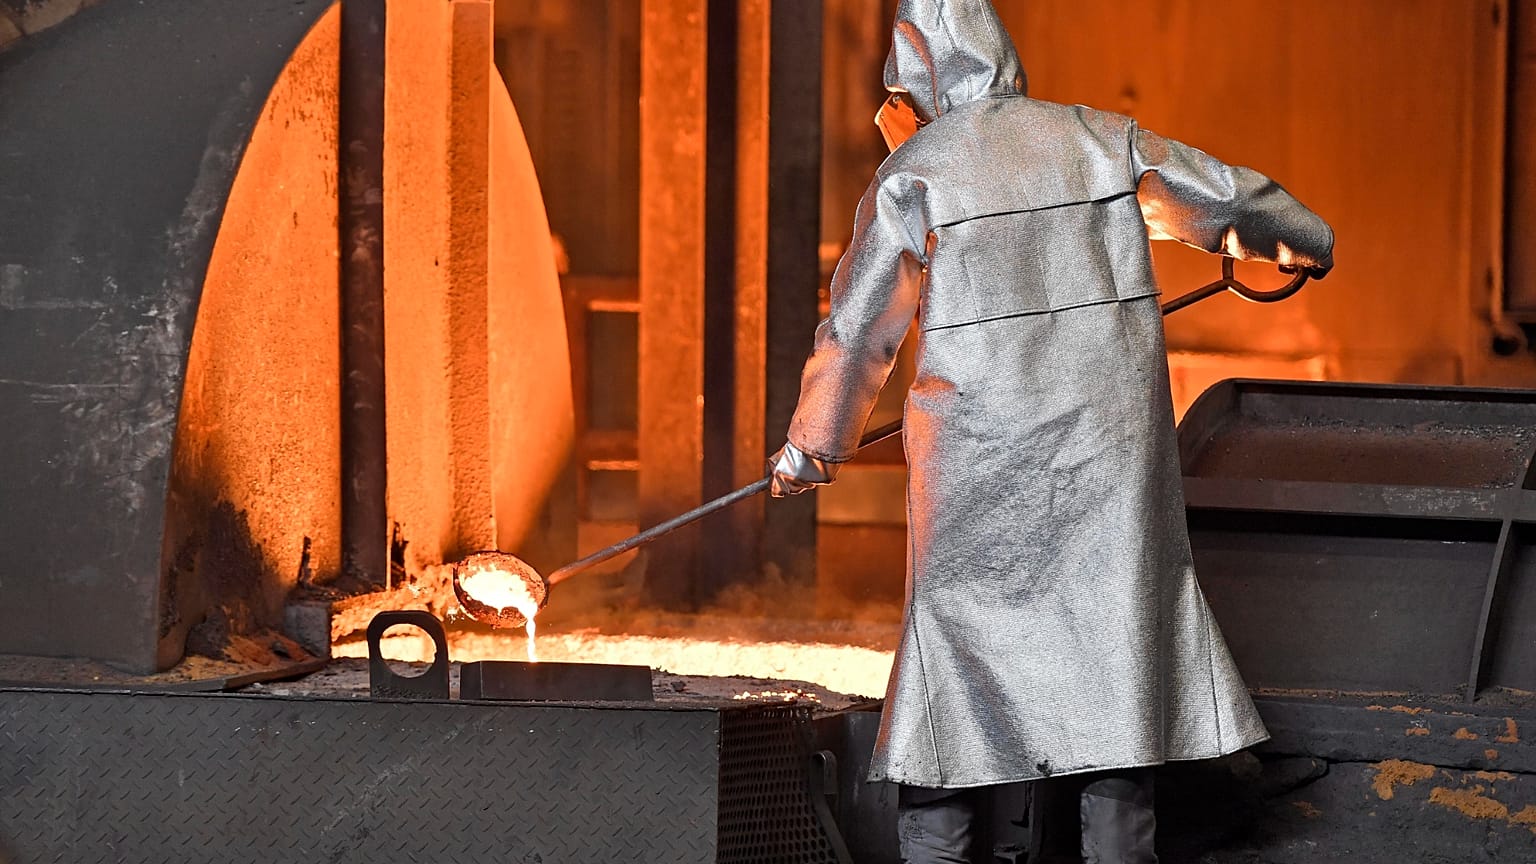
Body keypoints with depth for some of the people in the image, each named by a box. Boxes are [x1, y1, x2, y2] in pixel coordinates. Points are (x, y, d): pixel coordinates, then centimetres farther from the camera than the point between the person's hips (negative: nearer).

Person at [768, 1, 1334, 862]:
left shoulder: (913, 174, -4)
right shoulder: (1097, 138, 5)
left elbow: (859, 331, 1)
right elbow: (1223, 197, 16)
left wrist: (813, 446, 15)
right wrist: (1302, 239, 37)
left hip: (982, 450, -2)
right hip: (1111, 435, 2)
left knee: (956, 636, 8)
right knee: (1118, 631, 8)